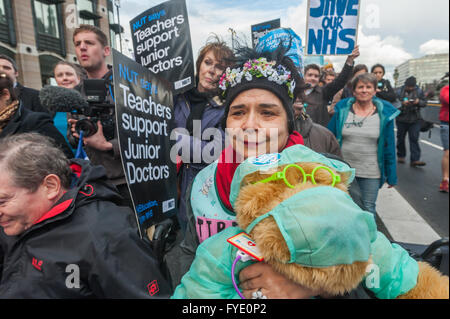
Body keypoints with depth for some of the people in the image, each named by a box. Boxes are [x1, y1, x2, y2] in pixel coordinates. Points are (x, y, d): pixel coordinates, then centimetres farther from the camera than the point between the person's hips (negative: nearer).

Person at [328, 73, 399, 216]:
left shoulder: (385, 114, -2)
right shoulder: (342, 110, -2)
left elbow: (389, 146, 1)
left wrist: (391, 176, 1)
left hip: (371, 173, 0)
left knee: (368, 209, 11)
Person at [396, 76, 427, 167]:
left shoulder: (419, 91, 4)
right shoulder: (400, 91, -2)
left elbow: (424, 103, 6)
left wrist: (419, 101, -15)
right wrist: (402, 103, -27)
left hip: (415, 120, 1)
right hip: (401, 119, 0)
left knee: (414, 139, -5)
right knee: (401, 138, 10)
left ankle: (415, 160, -5)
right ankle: (401, 156, 27)